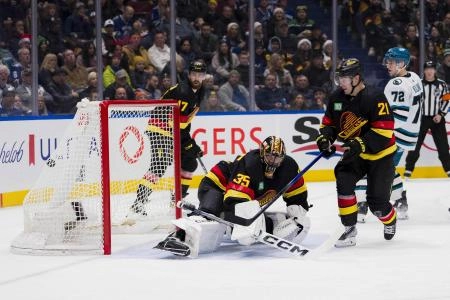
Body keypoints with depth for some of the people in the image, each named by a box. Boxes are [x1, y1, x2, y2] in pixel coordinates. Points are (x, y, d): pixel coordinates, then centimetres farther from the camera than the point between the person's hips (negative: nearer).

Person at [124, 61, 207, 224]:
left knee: (190, 162, 11)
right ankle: (138, 204, -29)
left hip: (175, 131, 10)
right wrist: (190, 144, -20)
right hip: (160, 129, -10)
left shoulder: (198, 93, 12)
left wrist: (191, 144, 17)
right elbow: (177, 122, -23)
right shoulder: (183, 91, -20)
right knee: (159, 166, -23)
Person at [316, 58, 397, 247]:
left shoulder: (374, 99, -24)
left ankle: (390, 220, 32)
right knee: (343, 182, -20)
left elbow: (384, 132, -27)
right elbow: (328, 123, 10)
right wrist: (325, 138, -11)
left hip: (380, 154, -5)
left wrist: (360, 144, -36)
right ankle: (350, 230, -11)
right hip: (355, 153, 5)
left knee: (377, 201, -5)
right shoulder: (337, 98, -3)